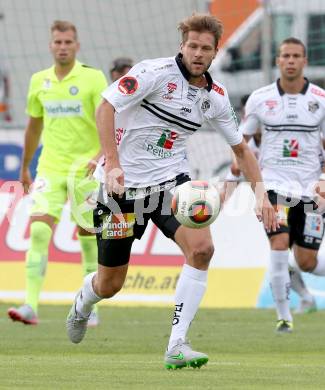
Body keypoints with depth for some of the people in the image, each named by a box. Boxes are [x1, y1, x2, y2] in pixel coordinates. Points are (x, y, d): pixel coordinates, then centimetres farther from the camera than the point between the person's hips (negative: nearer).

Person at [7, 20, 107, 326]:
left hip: (85, 168, -3)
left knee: (87, 237, 4)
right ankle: (31, 306, -17)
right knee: (39, 231, -13)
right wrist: (25, 168, 23)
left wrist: (100, 154, -29)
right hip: (50, 169, 3)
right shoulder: (39, 80, 8)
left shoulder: (93, 78, -6)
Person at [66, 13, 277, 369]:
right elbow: (106, 107, -20)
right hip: (123, 183, -4)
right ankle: (81, 304, 45)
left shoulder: (216, 96, 2)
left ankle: (176, 346, -18)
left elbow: (241, 149, 15)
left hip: (171, 180, 4)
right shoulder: (156, 71, -15)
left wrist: (261, 193, 4)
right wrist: (112, 163, -28)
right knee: (109, 285, 4)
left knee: (201, 247, -23)